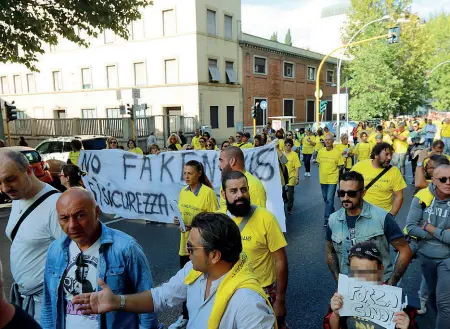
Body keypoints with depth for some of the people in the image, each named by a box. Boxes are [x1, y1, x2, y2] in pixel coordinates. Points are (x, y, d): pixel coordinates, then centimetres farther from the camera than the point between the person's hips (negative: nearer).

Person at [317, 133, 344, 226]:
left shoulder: (337, 152, -11)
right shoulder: (321, 151, 0)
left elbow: (340, 166, -3)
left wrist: (332, 169, -7)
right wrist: (324, 169, 4)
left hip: (332, 179, -5)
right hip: (323, 179, 5)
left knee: (329, 200, -7)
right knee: (325, 198, 19)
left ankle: (327, 218, 1)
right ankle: (332, 212, 42)